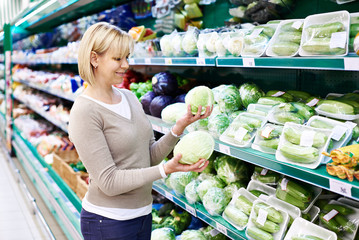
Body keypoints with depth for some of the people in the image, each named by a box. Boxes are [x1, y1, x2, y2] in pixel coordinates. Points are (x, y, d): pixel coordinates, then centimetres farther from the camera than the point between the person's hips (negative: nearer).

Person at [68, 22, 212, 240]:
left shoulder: (129, 97, 4)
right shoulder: (84, 112, -18)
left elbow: (150, 156, 5)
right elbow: (109, 182, -20)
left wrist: (178, 128, -9)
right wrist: (165, 170, -27)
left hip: (143, 213, 7)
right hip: (108, 222, -7)